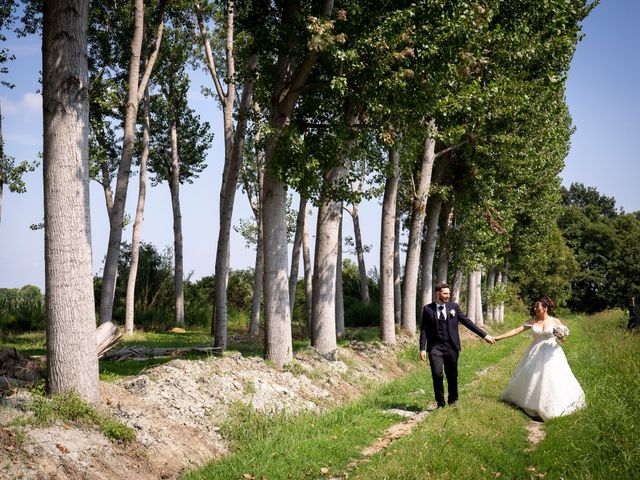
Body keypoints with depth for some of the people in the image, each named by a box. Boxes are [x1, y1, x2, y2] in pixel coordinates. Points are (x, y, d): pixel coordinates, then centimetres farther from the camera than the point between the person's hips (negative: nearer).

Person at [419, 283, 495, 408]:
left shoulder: (454, 307, 5)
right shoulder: (428, 309, 2)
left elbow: (467, 322, 6)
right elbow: (424, 329, 2)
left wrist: (484, 335, 2)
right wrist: (422, 348, -4)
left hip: (451, 347, 1)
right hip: (435, 347, -1)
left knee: (452, 375, 7)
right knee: (437, 375, -8)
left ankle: (452, 400, 27)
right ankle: (440, 402, 9)